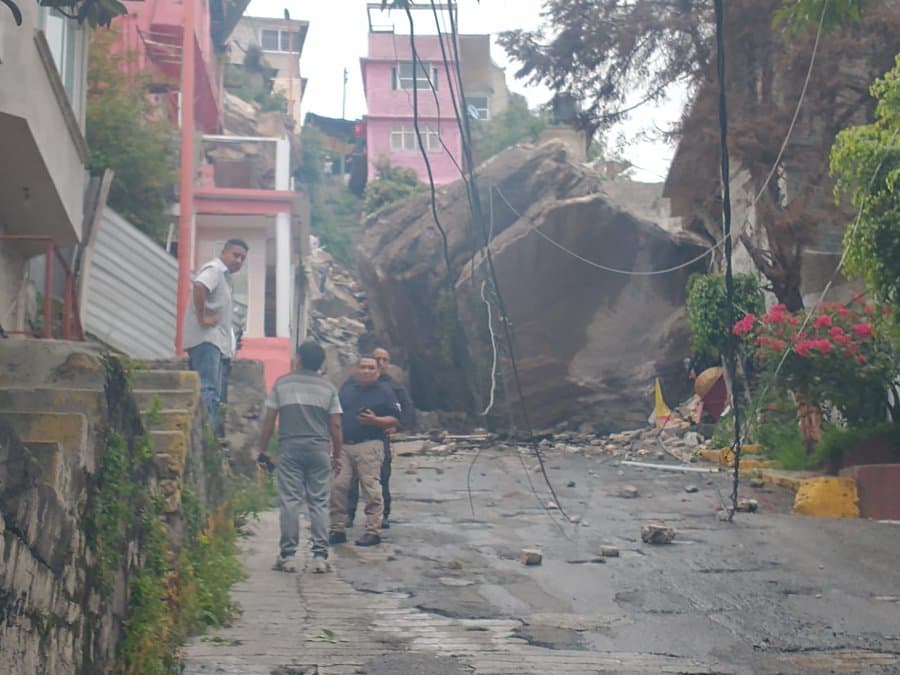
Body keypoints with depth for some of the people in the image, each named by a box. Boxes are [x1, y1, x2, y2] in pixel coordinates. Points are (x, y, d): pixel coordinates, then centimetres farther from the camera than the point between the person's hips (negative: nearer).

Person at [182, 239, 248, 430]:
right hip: (205, 338, -11)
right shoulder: (214, 269, -7)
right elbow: (199, 286, -29)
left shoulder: (224, 275, 23)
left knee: (214, 393, 11)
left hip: (214, 341, 11)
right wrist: (201, 318, -24)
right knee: (207, 389, -16)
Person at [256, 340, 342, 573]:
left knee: (289, 501, 1)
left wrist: (262, 450, 11)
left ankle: (288, 556, 0)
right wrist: (337, 455, 15)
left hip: (290, 449, -1)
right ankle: (320, 556, 1)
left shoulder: (282, 383, 5)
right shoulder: (328, 388, 7)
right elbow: (335, 426, 5)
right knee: (319, 503, 4)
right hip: (319, 450, 1)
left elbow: (269, 420, 3)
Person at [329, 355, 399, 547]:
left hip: (369, 446, -4)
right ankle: (338, 529, 7)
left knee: (371, 488, -5)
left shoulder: (384, 391, 2)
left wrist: (375, 420, -17)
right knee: (337, 486, -1)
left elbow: (395, 420, 0)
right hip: (343, 445, 4)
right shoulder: (347, 386, 14)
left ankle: (372, 531, 0)